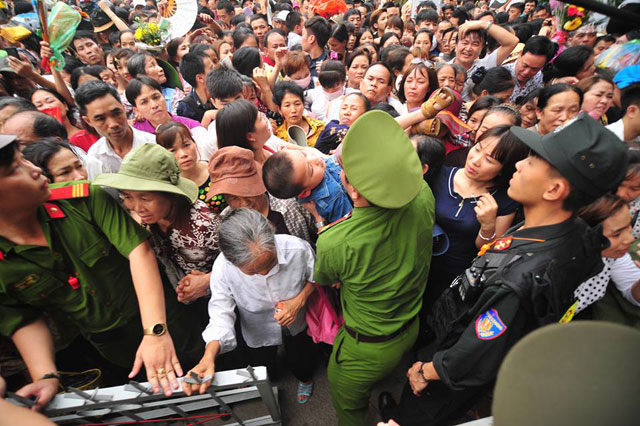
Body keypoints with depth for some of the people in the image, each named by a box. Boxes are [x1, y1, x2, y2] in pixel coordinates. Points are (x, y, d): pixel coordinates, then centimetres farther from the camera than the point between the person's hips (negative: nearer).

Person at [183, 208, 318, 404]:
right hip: (259, 329, 0)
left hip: (296, 322, 0)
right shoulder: (222, 268, -37)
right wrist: (208, 356, -43)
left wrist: (299, 300, -29)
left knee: (300, 362, 27)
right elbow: (221, 314, -27)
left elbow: (315, 275, -15)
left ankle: (305, 379, 68)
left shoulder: (297, 248, -37)